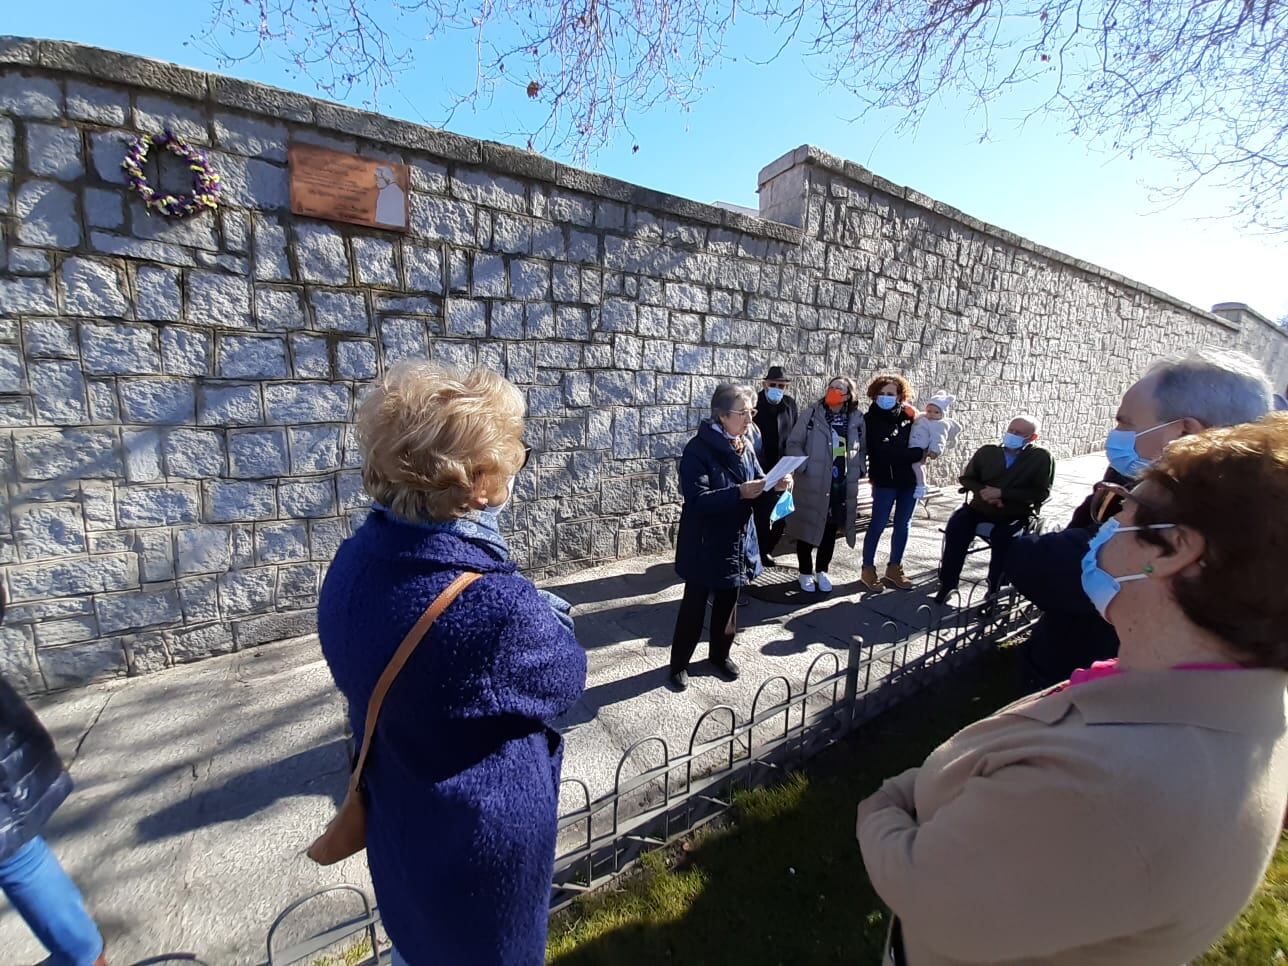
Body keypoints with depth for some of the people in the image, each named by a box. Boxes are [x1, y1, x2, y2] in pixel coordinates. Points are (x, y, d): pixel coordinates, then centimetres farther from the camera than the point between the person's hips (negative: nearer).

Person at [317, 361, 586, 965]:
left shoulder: (353, 561, -17)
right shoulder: (500, 606, -40)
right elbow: (565, 681, -19)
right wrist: (549, 617, -2)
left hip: (396, 821, 5)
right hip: (481, 839, -5)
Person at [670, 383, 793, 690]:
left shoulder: (746, 447, 3)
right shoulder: (698, 449, -18)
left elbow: (759, 494, 6)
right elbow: (697, 499, -26)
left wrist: (775, 487, -15)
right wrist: (738, 493, -32)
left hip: (737, 542, 6)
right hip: (705, 545, -6)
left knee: (727, 603, 20)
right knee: (694, 607, 8)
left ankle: (720, 654, 42)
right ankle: (679, 664, 28)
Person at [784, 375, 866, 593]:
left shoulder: (857, 419, 5)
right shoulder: (812, 415, -4)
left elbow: (862, 448, 16)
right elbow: (794, 444, -3)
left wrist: (859, 469, 3)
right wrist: (805, 466, -13)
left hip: (843, 485, 3)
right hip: (812, 483, -2)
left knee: (831, 530, 12)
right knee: (808, 527, 6)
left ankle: (822, 571, 30)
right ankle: (805, 572, 23)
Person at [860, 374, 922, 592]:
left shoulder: (907, 414, 4)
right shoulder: (872, 419, -9)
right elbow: (885, 452, -19)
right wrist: (919, 453, -16)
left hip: (910, 478, 5)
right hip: (885, 480, -5)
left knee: (903, 525, 11)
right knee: (878, 525, 0)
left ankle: (894, 568, 24)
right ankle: (868, 569, 14)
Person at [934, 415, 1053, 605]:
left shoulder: (1041, 458, -1)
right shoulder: (987, 451, 7)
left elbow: (1041, 493, -8)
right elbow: (966, 478, 13)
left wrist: (1001, 493, -18)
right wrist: (983, 492, -9)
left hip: (1016, 514, -2)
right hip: (981, 508, 3)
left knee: (1001, 537, -33)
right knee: (956, 524, -25)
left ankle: (994, 591, -16)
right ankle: (947, 583, -16)